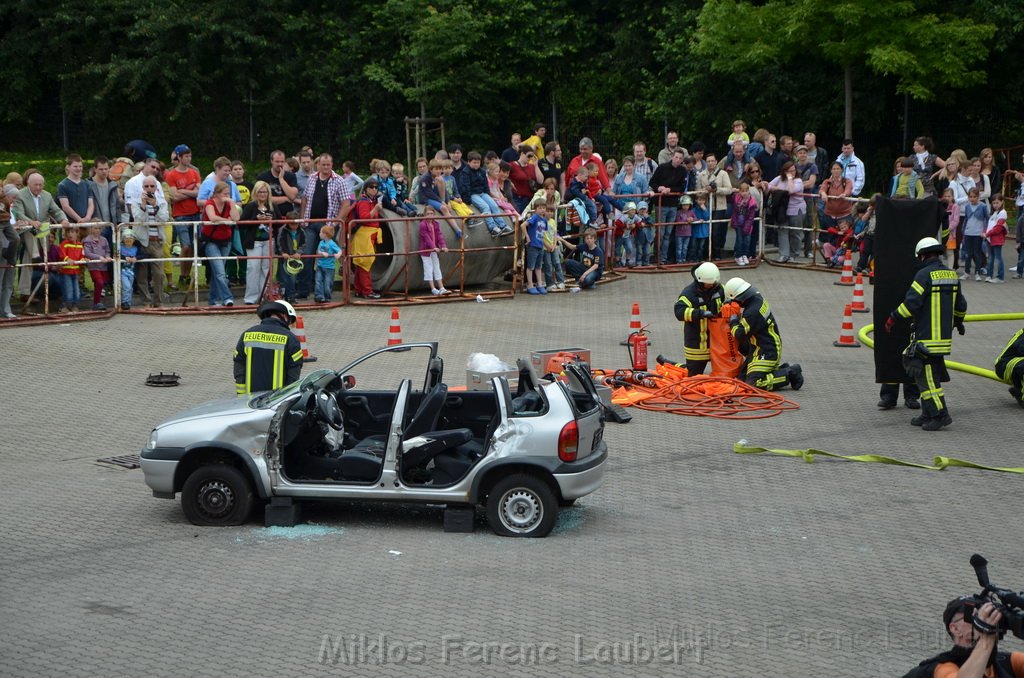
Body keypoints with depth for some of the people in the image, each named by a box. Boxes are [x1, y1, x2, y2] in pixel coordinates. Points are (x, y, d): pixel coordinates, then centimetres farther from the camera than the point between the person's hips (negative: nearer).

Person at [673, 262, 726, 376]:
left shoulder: (718, 288, 2)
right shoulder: (689, 292, -18)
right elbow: (679, 312, -32)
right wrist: (701, 313, -41)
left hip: (715, 337, 6)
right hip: (696, 340, -6)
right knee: (694, 375, 0)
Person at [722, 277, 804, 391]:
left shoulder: (753, 312, -28)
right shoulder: (757, 298, 3)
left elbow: (740, 335, -19)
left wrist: (733, 318, -8)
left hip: (766, 352, -10)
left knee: (754, 383, -16)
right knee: (742, 379, 10)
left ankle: (790, 374, -5)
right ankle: (782, 370, 15)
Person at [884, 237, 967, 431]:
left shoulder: (925, 274, -13)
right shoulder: (951, 275, 12)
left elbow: (911, 302, -19)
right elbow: (960, 305, 22)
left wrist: (893, 318, -7)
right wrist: (958, 321, 40)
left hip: (927, 338, -8)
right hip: (945, 335, 8)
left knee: (928, 376, -5)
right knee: (931, 373, 15)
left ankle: (940, 414, -8)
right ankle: (929, 414, 18)